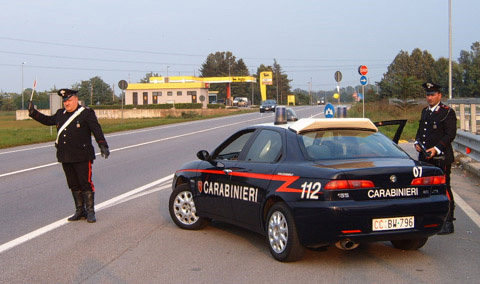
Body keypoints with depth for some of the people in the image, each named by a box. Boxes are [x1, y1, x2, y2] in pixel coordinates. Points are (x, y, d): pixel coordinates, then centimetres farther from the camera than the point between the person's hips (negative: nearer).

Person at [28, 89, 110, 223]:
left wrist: (103, 146, -23)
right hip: (65, 158, 6)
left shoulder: (87, 113, -5)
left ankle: (90, 212, 4)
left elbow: (97, 130, -12)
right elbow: (48, 120, 30)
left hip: (82, 157, -6)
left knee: (86, 184, -4)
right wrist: (33, 112, 23)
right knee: (73, 185, 11)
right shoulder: (60, 114, 13)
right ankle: (80, 211, 20)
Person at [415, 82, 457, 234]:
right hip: (425, 158, 8)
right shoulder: (425, 111, 17)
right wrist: (417, 143, 5)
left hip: (441, 158, -7)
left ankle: (448, 223, 2)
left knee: (444, 189, -4)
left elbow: (450, 134, -12)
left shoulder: (448, 112, -6)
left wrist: (436, 149, -21)